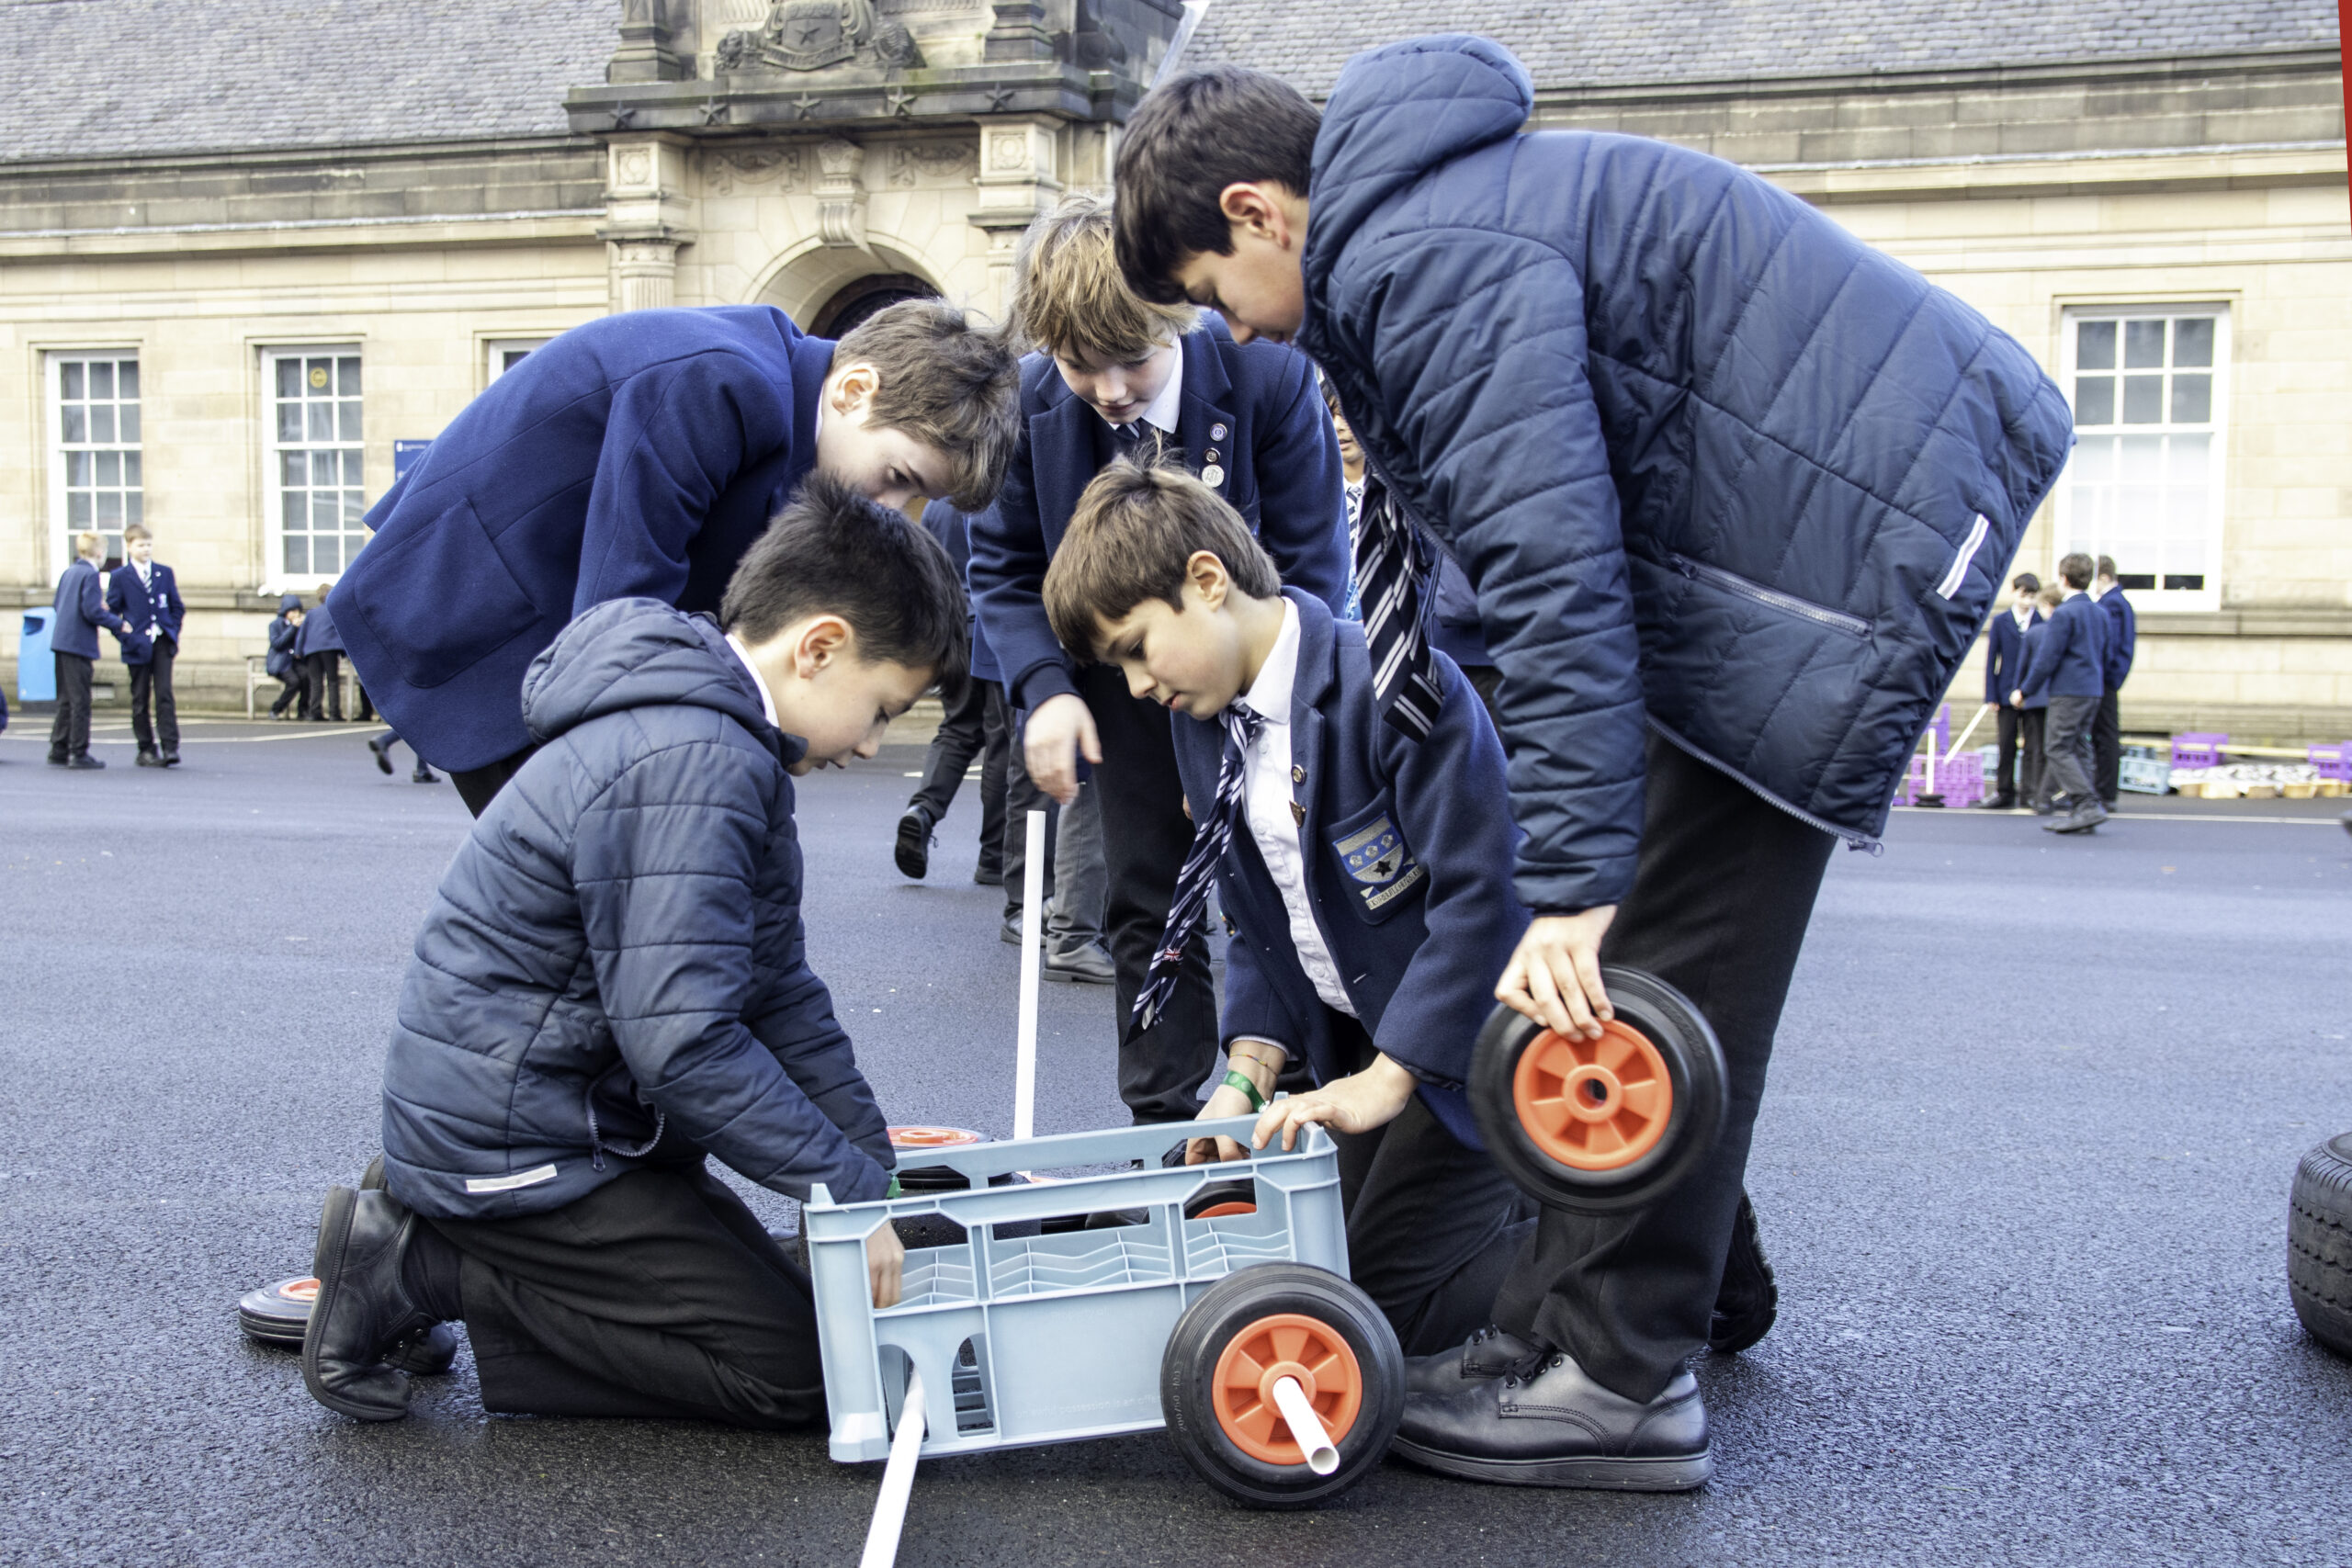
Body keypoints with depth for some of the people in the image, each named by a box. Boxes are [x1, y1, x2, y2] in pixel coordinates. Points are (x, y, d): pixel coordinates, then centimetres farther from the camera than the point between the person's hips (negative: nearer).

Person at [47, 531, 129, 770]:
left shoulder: (69, 572, 14)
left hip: (61, 642, 8)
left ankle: (58, 751, 15)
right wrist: (119, 624, -7)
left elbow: (57, 605, 19)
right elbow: (91, 611, -18)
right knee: (80, 700, -3)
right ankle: (78, 753, 0)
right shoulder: (90, 574, -12)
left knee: (66, 700, 13)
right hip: (79, 644, -8)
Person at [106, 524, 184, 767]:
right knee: (140, 699, 5)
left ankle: (170, 747, -10)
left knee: (164, 694, -8)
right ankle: (146, 750, 11)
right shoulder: (119, 576, 3)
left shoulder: (165, 573, 10)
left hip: (162, 643, 1)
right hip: (137, 645, -1)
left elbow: (177, 607, 13)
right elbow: (112, 610, 5)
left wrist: (173, 634, 4)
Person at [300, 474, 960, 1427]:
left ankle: (425, 1232, 10)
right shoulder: (688, 770, -24)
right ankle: (427, 1270, -6)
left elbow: (776, 991, 12)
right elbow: (683, 1043, -29)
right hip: (511, 1150, -10)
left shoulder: (727, 749, 10)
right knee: (794, 1370, -9)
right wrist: (853, 1191, -19)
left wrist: (878, 1171, 7)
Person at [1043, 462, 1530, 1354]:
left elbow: (1480, 892, -25)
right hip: (1360, 1040, 8)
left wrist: (1385, 1080, -25)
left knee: (1383, 1298, -11)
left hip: (1462, 1037, -8)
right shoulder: (1202, 723, 4)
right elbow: (1256, 925, 8)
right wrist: (1248, 1076, -6)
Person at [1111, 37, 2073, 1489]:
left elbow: (1548, 564, -26)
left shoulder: (1425, 253, -16)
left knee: (1663, 965, -9)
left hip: (1872, 510, -11)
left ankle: (1617, 1379, 0)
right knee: (1669, 947, 13)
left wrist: (1570, 883, -27)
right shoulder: (1423, 213, 17)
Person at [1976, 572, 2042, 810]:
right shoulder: (2000, 621, 3)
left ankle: (2034, 793, 2)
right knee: (2006, 745, 8)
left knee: (2034, 746, -1)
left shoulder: (2044, 622, 0)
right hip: (2007, 693, 1)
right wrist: (1991, 695, -2)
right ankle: (2004, 793, 16)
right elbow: (1991, 658, 4)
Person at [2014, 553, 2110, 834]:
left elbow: (2047, 658, -14)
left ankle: (2087, 806, -16)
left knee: (2058, 749, -6)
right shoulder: (2100, 612, 14)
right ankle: (2082, 812, 8)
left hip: (2068, 691, -8)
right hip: (2093, 691, 8)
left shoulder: (2064, 613, -12)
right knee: (2077, 749, 11)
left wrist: (2025, 691, -6)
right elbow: (2104, 656, 19)